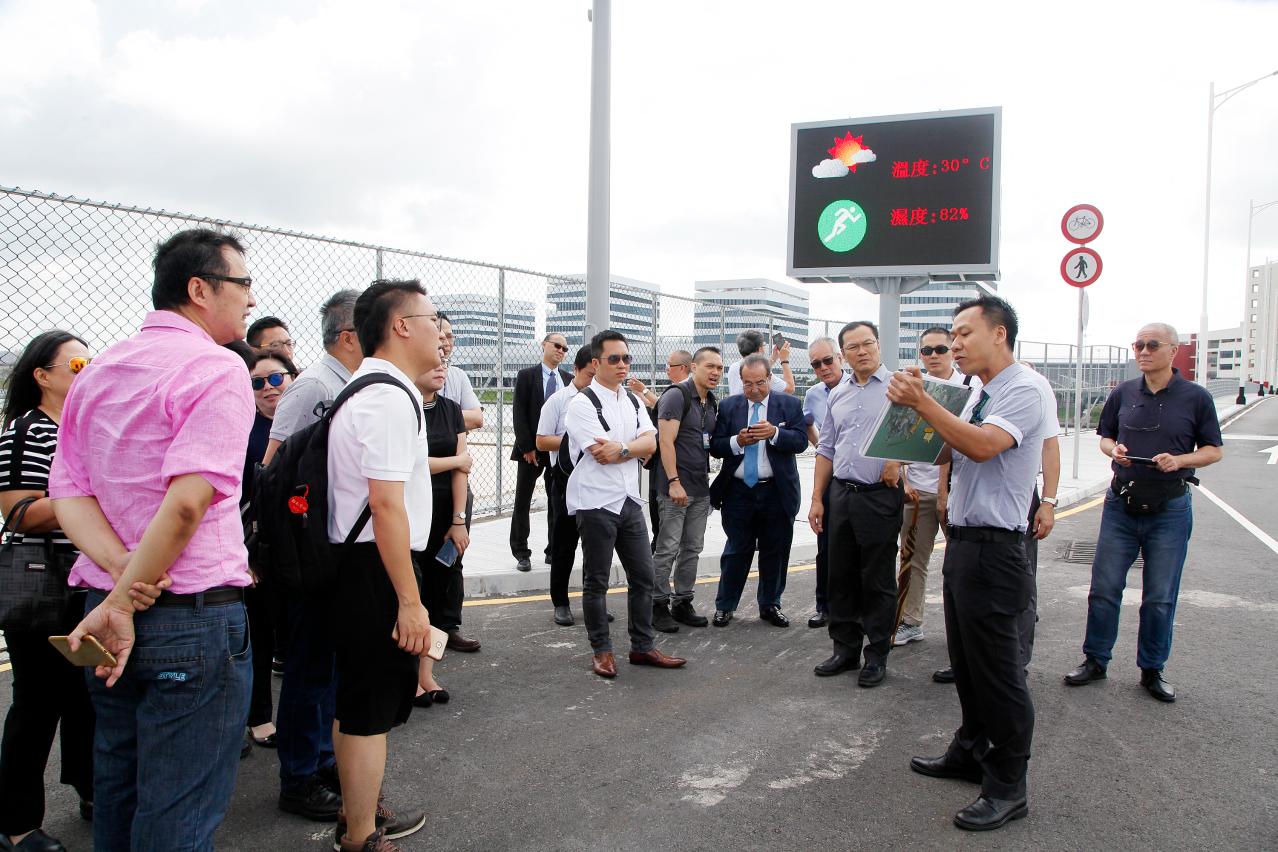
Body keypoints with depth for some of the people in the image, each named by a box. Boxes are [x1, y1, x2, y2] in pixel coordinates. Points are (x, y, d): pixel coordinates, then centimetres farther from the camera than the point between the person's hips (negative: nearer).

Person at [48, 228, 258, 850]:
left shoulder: (96, 373, 12)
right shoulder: (216, 369, -13)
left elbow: (68, 493, 4)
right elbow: (188, 500, -24)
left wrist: (123, 573, -8)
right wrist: (124, 602, -15)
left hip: (108, 617, 8)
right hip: (195, 614, -7)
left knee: (116, 792, 22)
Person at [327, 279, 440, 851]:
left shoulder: (362, 389, 15)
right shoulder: (391, 397, -19)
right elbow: (387, 504, -24)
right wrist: (409, 601, -22)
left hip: (353, 563, 11)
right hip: (378, 570, -11)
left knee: (355, 701, 22)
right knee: (371, 710, 2)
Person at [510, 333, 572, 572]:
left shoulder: (569, 380, 9)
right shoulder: (527, 375, -1)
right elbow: (519, 415, -6)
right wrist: (527, 447, -12)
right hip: (532, 448, -3)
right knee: (522, 502, 3)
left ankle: (554, 551, 17)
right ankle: (521, 553, 11)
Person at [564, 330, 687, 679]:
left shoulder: (633, 401, 11)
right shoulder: (582, 403, -10)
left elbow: (650, 443, -2)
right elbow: (602, 454, -19)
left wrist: (620, 448, -17)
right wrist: (635, 448, -6)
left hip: (629, 500, 7)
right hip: (596, 503, -7)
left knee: (643, 576, 11)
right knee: (596, 582, 6)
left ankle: (643, 647, 24)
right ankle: (602, 651, 19)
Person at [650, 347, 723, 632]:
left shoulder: (711, 402, 14)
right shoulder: (677, 395, -10)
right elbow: (666, 441, -16)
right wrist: (674, 482, -21)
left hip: (701, 488, 8)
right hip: (675, 487, -8)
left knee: (692, 549, 11)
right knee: (667, 549, -3)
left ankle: (682, 603, 21)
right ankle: (658, 605, 7)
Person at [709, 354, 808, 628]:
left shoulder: (790, 405, 1)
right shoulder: (728, 406, 4)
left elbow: (801, 441, -8)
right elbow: (716, 447, 0)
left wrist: (774, 433, -24)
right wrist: (737, 441, -18)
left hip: (777, 491, 0)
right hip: (739, 491, 0)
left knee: (775, 551, 10)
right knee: (737, 550, 7)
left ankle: (770, 605, 26)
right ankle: (725, 606, 19)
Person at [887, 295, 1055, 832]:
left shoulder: (1026, 389, -13)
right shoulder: (983, 395, 14)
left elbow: (982, 446, -28)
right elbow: (947, 455, 14)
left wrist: (921, 401, -25)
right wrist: (917, 406, 0)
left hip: (993, 547, -9)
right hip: (963, 541, 9)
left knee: (997, 668, -1)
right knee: (966, 661, 19)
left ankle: (1008, 788, 11)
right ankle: (971, 752, 35)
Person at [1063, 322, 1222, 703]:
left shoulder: (1196, 397, -2)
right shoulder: (1123, 393, 5)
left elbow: (1213, 450, 2)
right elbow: (1105, 437, 16)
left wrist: (1179, 460, -17)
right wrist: (1114, 450, -7)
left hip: (1170, 508, -2)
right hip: (1121, 503, 2)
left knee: (1160, 597, 7)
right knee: (1104, 588, 5)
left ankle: (1152, 670, 21)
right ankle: (1095, 661, 18)